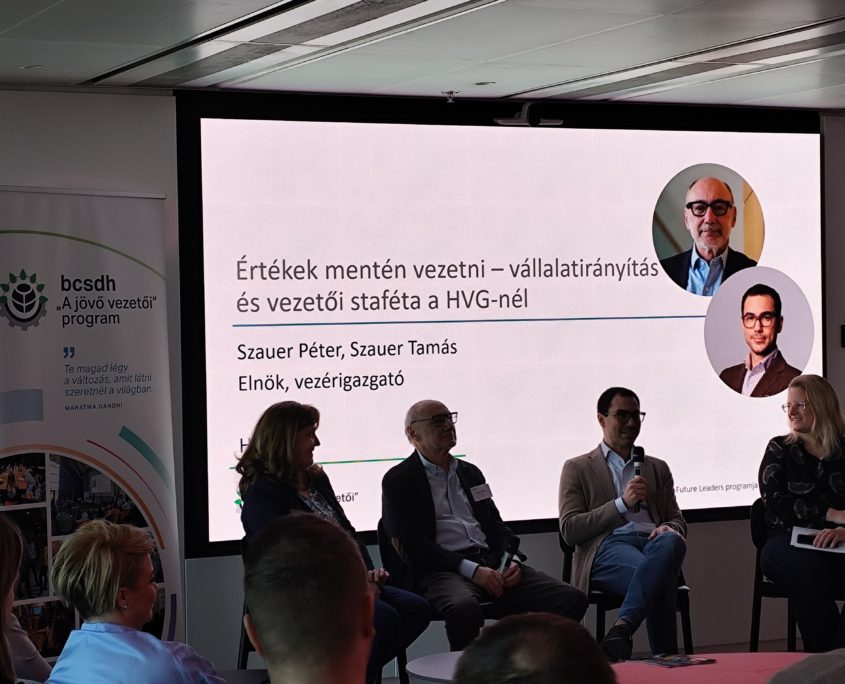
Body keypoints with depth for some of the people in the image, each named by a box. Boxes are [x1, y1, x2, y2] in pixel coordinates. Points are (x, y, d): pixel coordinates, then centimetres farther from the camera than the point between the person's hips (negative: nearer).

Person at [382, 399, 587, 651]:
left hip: (491, 564, 6)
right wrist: (471, 570, -16)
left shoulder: (470, 472, 26)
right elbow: (411, 544, -6)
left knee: (572, 599, -16)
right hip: (442, 570, -6)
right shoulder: (399, 479, 6)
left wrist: (510, 562, 1)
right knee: (464, 608, -43)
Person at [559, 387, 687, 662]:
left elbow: (677, 520, 24)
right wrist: (622, 503, -5)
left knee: (671, 540, -40)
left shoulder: (657, 468, 31)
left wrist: (670, 528, -5)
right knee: (658, 575, -41)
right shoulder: (577, 469, 17)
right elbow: (569, 531, 5)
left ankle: (621, 632, -50)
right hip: (607, 546, -3)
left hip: (652, 541, 3)